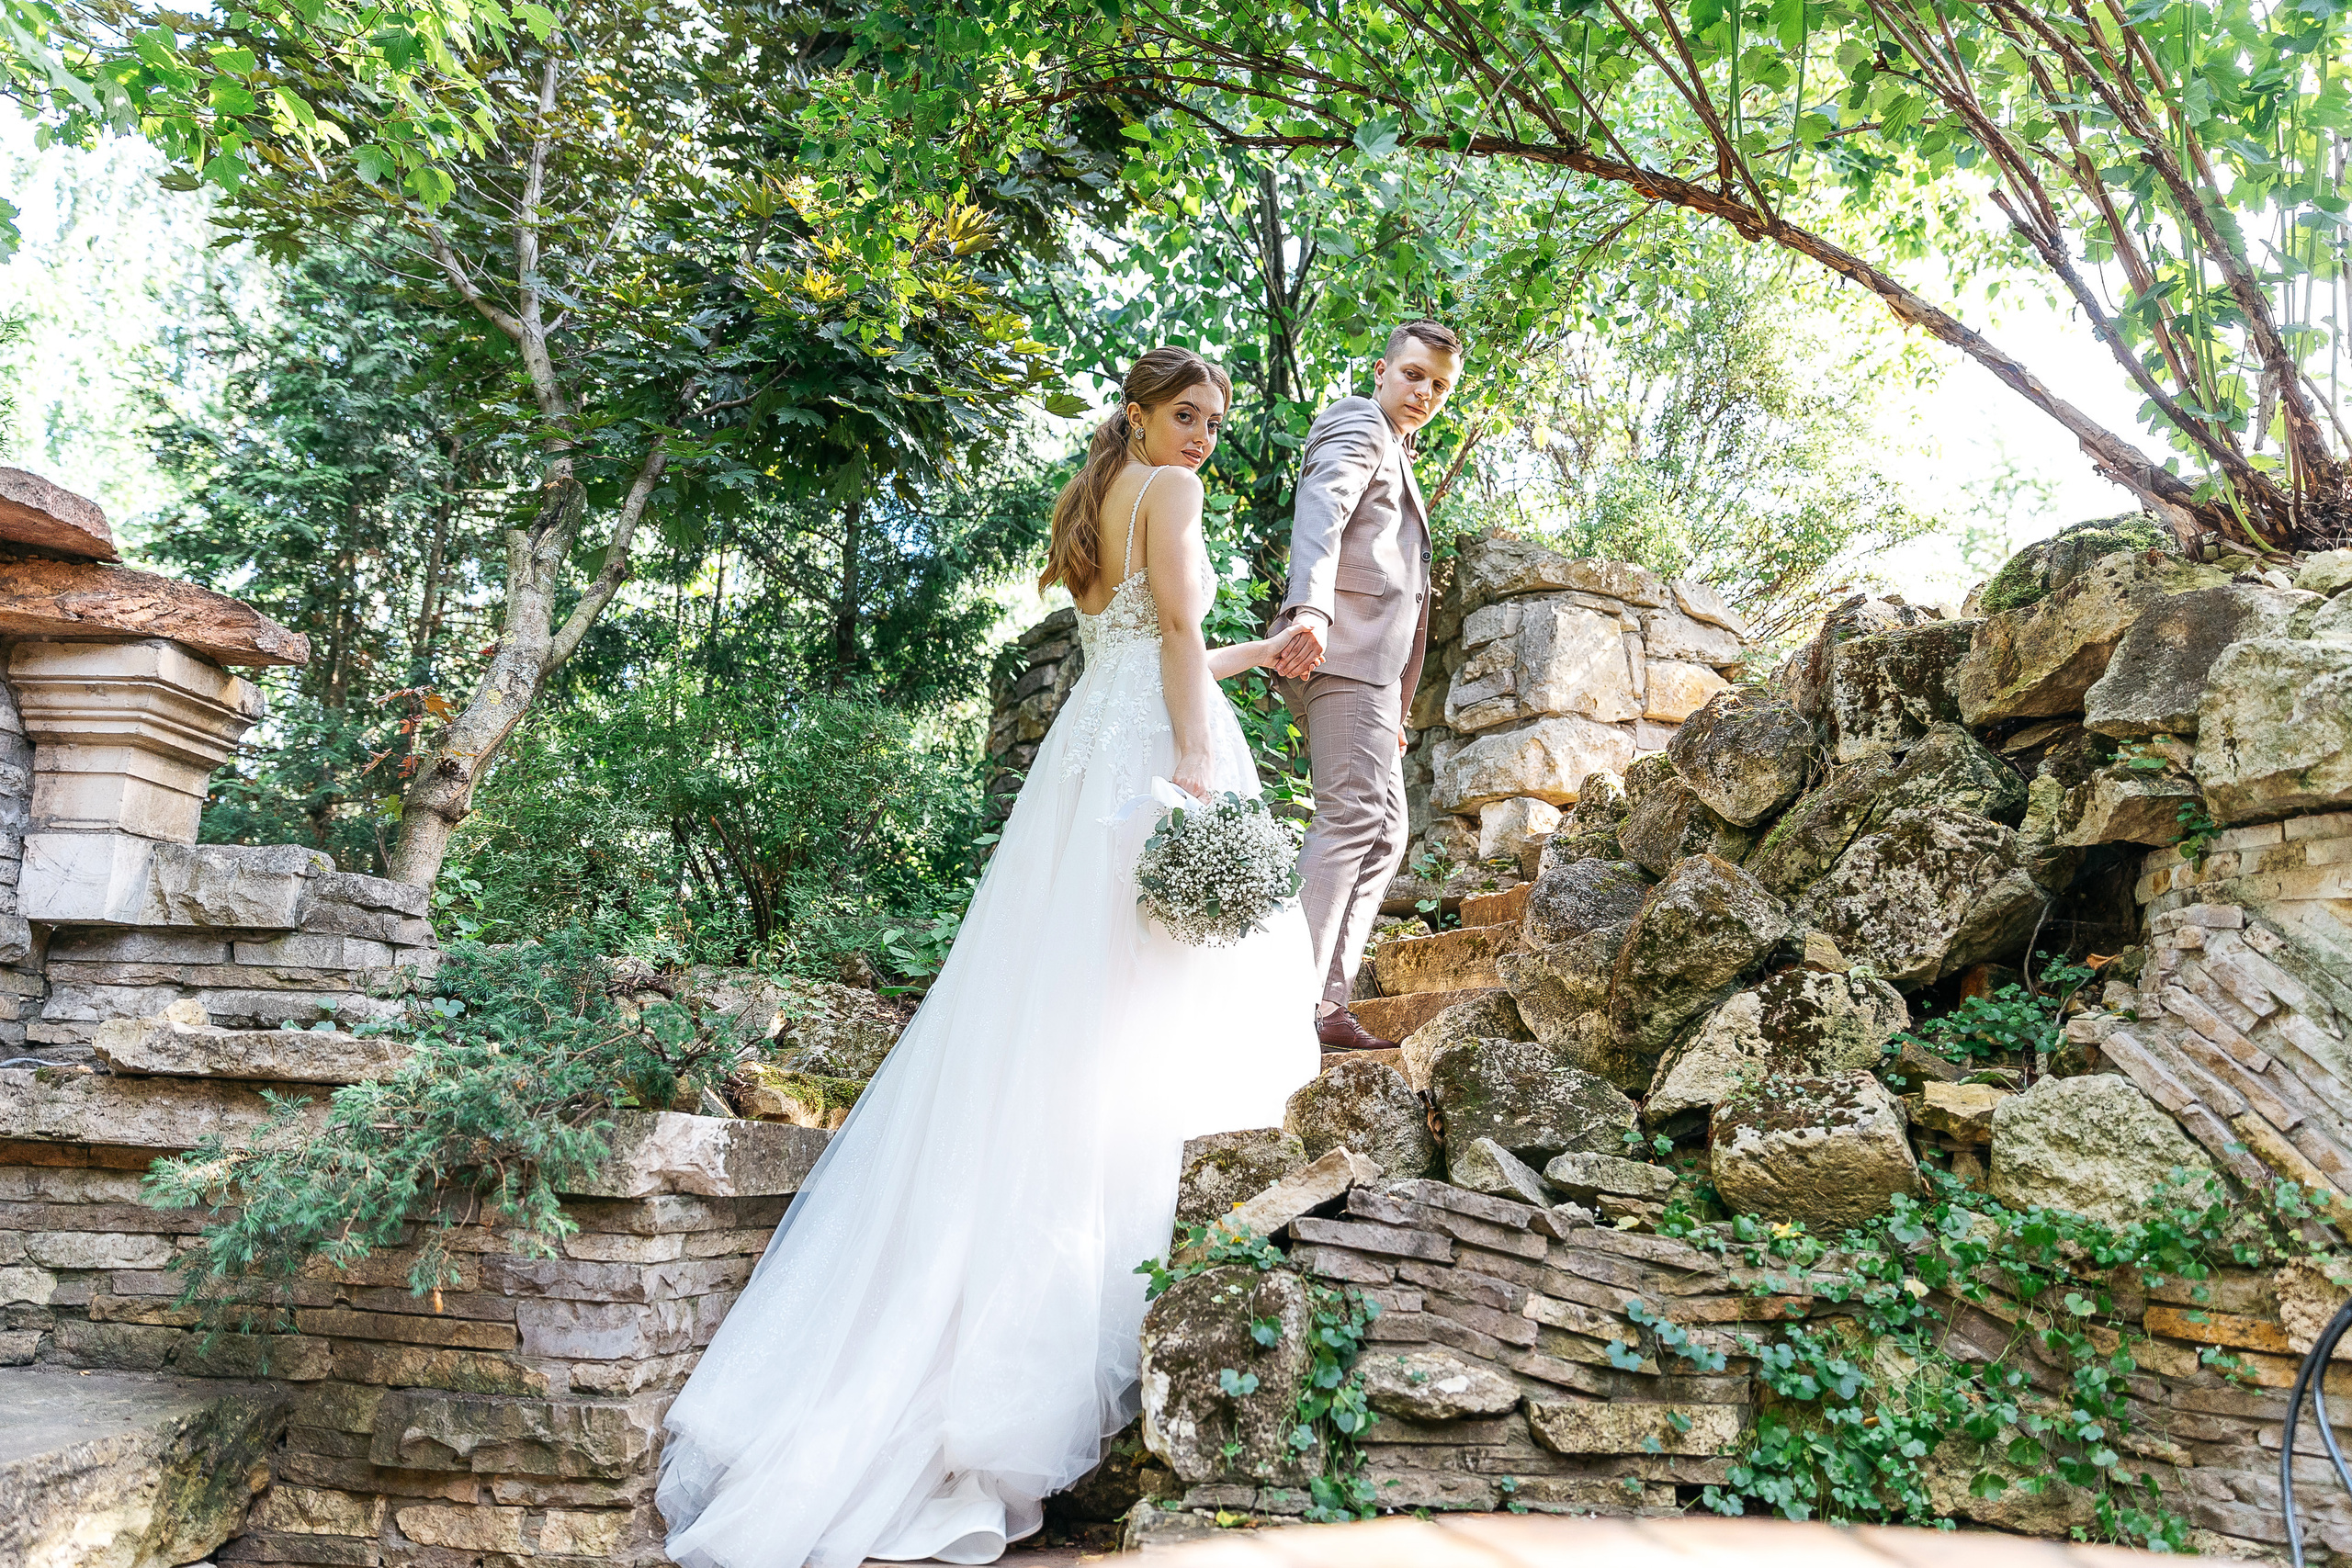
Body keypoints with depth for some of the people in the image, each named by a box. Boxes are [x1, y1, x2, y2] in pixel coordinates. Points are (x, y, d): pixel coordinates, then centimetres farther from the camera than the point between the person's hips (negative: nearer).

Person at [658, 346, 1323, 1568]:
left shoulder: (1092, 506, 25)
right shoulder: (1167, 489, 0)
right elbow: (1178, 632, -12)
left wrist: (1255, 657, 37)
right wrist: (1197, 765, -18)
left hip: (1086, 740, 8)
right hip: (1155, 738, -8)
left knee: (1052, 994, 5)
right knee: (1141, 997, -7)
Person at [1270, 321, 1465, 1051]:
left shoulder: (1393, 455, 32)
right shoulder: (1358, 427, 1)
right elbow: (1319, 512, -20)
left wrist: (1393, 706, 28)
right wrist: (1310, 608, -40)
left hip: (1369, 667, 10)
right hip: (1345, 651, -10)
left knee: (1382, 832, 8)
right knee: (1350, 819, -17)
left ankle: (1328, 1005, 7)